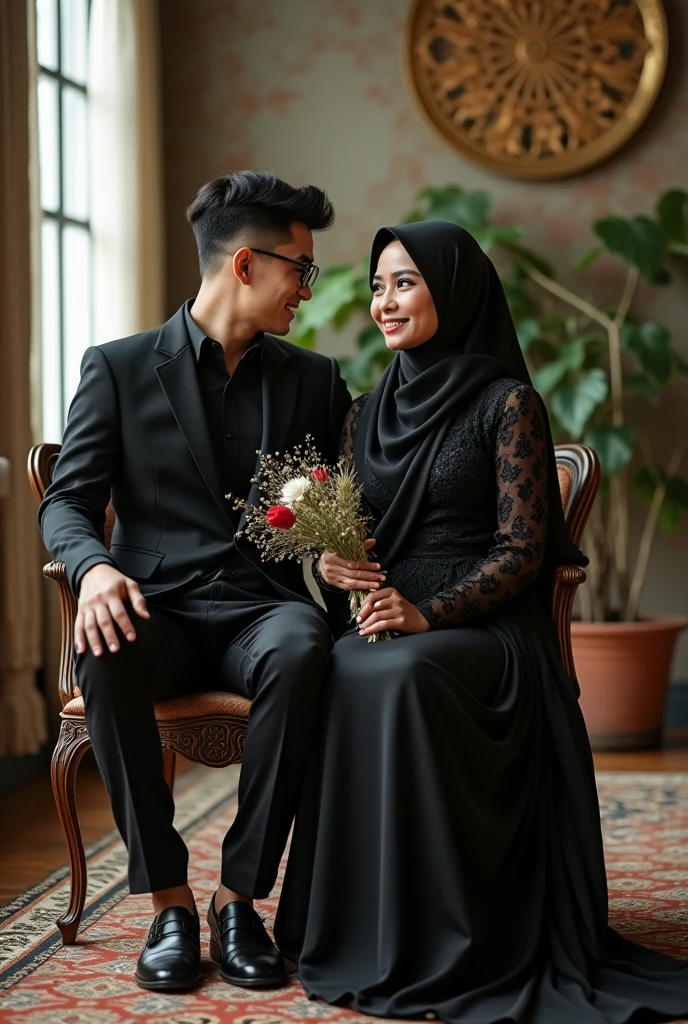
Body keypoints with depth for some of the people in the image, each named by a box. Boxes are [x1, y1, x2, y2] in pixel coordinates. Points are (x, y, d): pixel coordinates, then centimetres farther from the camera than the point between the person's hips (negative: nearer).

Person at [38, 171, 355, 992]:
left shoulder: (314, 381, 15)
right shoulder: (119, 369, 7)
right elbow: (67, 501, 2)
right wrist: (94, 568, -22)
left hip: (262, 607, 1)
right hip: (160, 608, -1)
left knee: (300, 651, -35)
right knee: (105, 656, -36)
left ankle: (240, 896, -22)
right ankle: (168, 901, -22)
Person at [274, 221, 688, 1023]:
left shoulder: (506, 403, 0)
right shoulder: (367, 412, 17)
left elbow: (522, 550, -7)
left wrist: (430, 613, -20)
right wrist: (331, 562, -7)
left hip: (481, 628, -4)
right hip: (389, 618, 4)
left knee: (402, 678, -36)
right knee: (347, 676, -31)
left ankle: (435, 946, -25)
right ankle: (360, 935, -19)